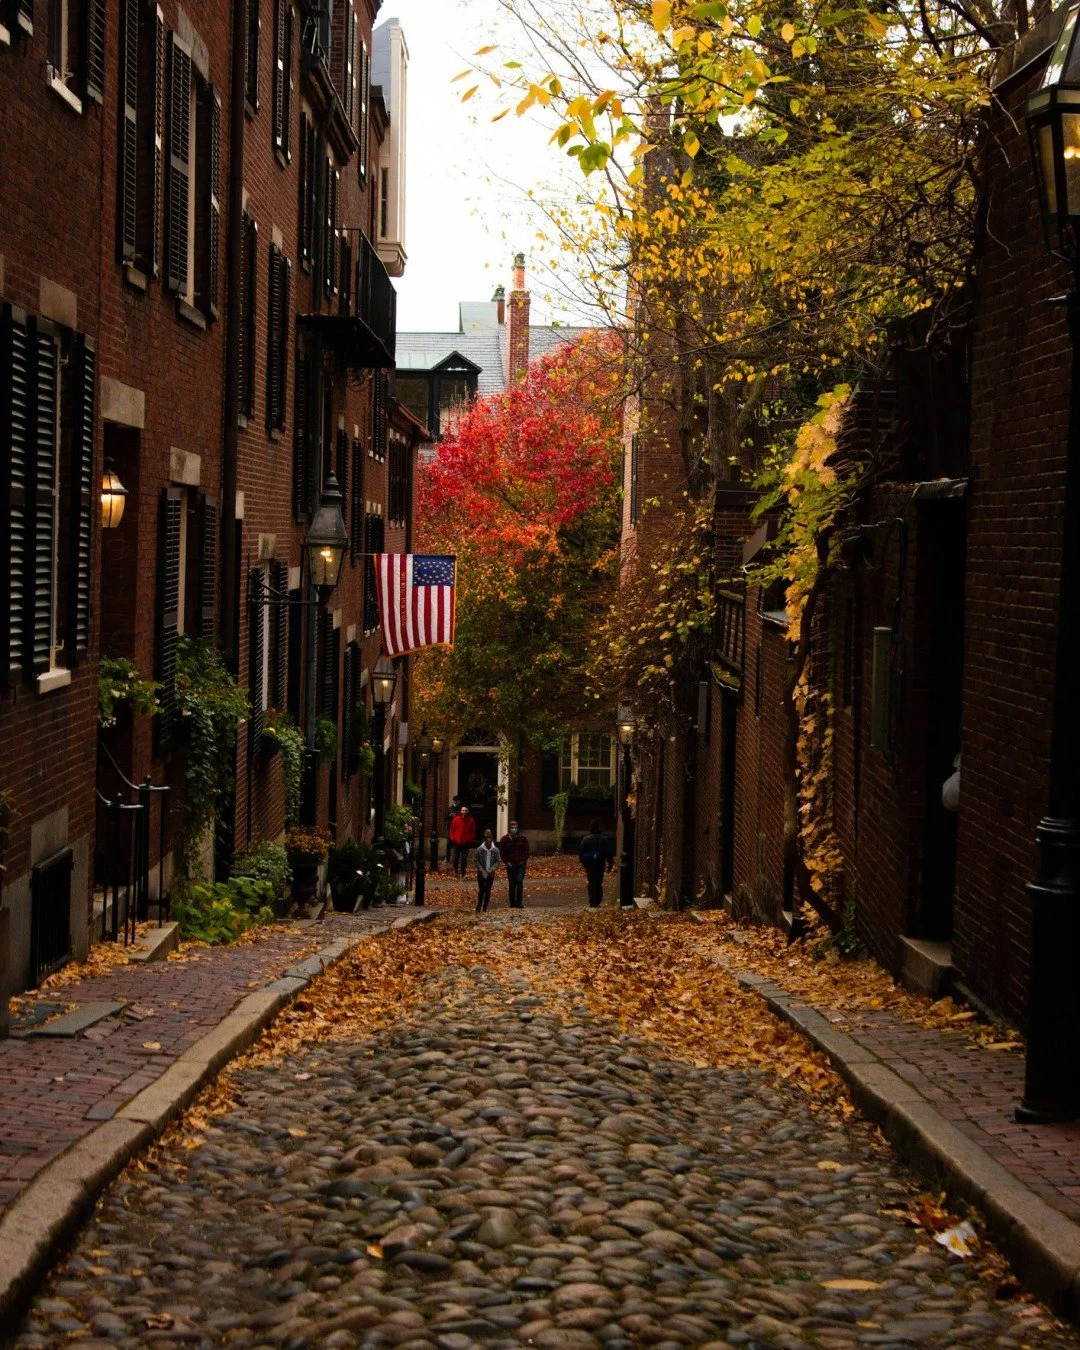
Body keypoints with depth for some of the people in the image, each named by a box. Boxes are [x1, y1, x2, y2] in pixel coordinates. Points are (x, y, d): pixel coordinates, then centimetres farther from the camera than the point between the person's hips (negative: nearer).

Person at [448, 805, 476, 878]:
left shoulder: (471, 820, 0)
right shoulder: (456, 819, -2)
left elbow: (473, 831, 8)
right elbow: (452, 829, 6)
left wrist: (470, 840, -1)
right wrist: (452, 838, -3)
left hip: (466, 843, 0)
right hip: (457, 842, 0)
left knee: (464, 859, 1)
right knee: (456, 858, 3)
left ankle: (462, 872, 11)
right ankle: (455, 870, 25)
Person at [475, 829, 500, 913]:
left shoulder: (495, 850, -4)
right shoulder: (479, 850, -8)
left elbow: (498, 861, 2)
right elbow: (477, 861, -2)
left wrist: (492, 869, -11)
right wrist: (481, 870, -13)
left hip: (491, 874, 2)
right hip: (481, 874, -2)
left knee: (488, 891, 5)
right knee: (481, 890, -4)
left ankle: (485, 909, 13)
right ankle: (478, 908, 8)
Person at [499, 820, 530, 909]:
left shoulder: (522, 838, 0)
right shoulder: (504, 839, 2)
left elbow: (526, 851, 6)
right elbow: (502, 853, 7)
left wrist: (523, 861, -4)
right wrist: (507, 862, -4)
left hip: (520, 865, -1)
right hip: (510, 865, 1)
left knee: (519, 882, -14)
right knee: (512, 885, 5)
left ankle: (519, 903, -8)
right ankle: (512, 904, 13)